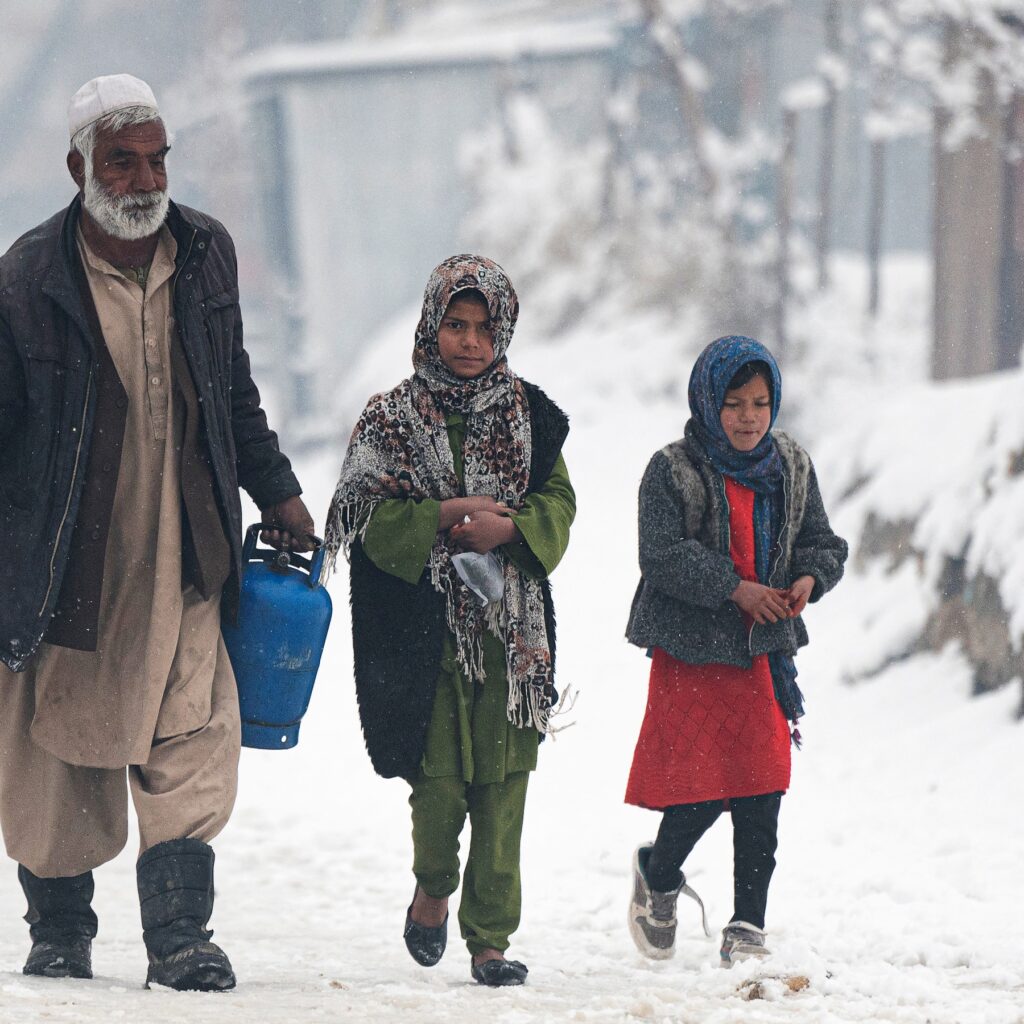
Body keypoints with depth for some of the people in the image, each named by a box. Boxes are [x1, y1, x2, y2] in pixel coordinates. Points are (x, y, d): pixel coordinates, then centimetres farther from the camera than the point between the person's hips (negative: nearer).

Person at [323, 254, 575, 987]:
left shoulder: (529, 417, 10)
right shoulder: (392, 419, 4)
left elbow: (557, 509, 6)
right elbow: (369, 517, -3)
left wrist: (507, 529, -13)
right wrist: (445, 517, -16)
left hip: (510, 629, 2)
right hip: (424, 629, -1)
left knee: (502, 784, -2)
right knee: (438, 779, -5)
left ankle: (491, 939, 3)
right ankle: (433, 889, 26)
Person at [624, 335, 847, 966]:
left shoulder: (792, 469, 8)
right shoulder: (673, 471, -8)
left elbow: (824, 543, 11)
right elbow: (662, 554, -16)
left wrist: (809, 578, -11)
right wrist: (733, 588, -23)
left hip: (763, 653, 4)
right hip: (691, 655, -4)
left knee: (761, 798, 0)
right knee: (700, 788, -5)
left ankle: (748, 927, 6)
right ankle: (659, 878, 25)